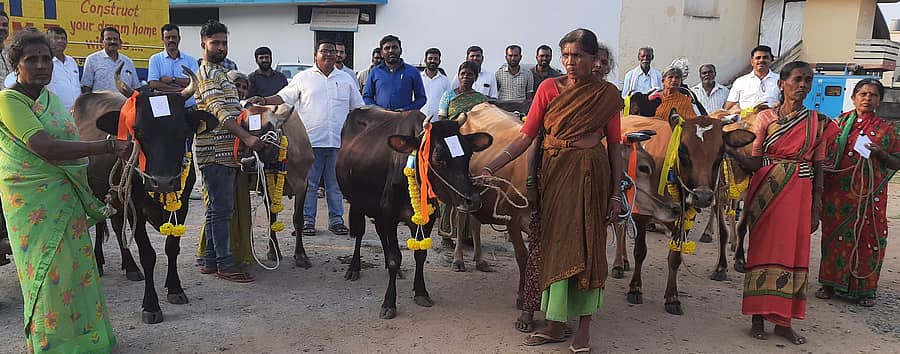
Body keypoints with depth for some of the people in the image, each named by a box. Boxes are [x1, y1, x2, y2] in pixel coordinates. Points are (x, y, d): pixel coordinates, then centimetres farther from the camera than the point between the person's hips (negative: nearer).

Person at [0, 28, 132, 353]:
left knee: (77, 268, 13)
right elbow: (46, 148, -26)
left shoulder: (50, 97, 11)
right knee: (49, 276, -1)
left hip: (68, 198, 7)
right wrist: (107, 147, -30)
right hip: (34, 202, -7)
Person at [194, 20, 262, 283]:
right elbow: (219, 111, -22)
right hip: (215, 152, -10)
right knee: (222, 209, -7)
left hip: (224, 151, 10)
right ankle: (225, 264, -3)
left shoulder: (219, 72, 23)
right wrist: (246, 137, -30)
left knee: (217, 208, 12)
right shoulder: (207, 73, -9)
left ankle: (210, 261, 19)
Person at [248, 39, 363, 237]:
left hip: (338, 141, 2)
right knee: (308, 183, 1)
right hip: (311, 140, -2)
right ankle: (307, 220, 9)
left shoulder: (346, 79, 14)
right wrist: (264, 101, -9)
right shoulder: (303, 78, 7)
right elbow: (284, 97, 6)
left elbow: (357, 108, 17)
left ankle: (336, 220, 15)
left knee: (335, 183, 7)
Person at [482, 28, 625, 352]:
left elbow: (615, 146, 3)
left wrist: (616, 194, -2)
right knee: (555, 244, 5)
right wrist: (489, 168, -11)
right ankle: (556, 323, 18)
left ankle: (583, 326, 16)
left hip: (592, 176, -1)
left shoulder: (607, 95, 1)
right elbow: (526, 137, -1)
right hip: (554, 173, 2)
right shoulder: (549, 88, 2)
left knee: (588, 245, 2)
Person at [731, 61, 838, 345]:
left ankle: (783, 320, 14)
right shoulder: (766, 118, 2)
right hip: (767, 192, -2)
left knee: (795, 252, 4)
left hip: (799, 195, 2)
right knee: (763, 250, 1)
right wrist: (732, 152, -22)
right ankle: (758, 317, 11)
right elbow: (755, 163, -2)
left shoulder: (818, 123, 6)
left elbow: (818, 169, 7)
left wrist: (816, 210, 3)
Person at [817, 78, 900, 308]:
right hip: (838, 191, 1)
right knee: (836, 235, 3)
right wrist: (822, 185, -5)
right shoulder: (840, 123, 8)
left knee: (868, 238, 0)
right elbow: (825, 153, 12)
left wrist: (881, 154, -13)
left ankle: (864, 289, 12)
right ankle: (831, 283, 14)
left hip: (869, 194, 0)